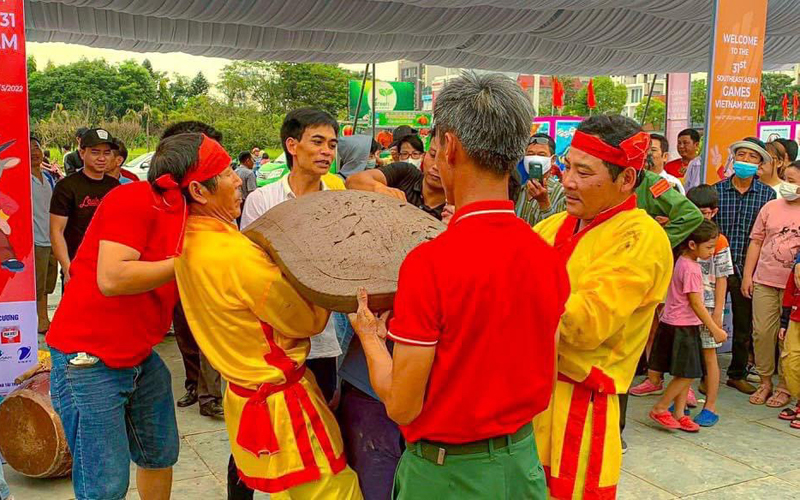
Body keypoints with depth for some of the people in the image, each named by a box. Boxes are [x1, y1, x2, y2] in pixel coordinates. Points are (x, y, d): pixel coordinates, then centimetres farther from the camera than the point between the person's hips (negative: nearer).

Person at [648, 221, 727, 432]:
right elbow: (696, 304, -18)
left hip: (676, 325, 9)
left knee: (685, 374, 11)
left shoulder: (681, 262, 9)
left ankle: (678, 414, 16)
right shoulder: (691, 268, -19)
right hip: (682, 327, -9)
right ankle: (659, 409, 5)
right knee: (686, 373, -4)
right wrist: (715, 330, -12)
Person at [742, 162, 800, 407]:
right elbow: (756, 242, 9)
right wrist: (747, 275, 5)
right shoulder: (771, 207, 6)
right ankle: (765, 381, 18)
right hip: (765, 281, 3)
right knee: (762, 332, 5)